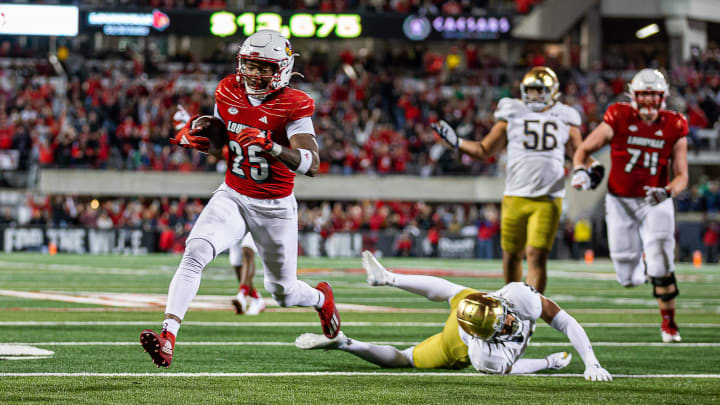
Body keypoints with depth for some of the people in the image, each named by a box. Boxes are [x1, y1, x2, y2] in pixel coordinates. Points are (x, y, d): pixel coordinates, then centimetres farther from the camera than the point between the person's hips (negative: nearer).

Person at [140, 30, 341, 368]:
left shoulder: (293, 106, -16)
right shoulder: (229, 92, -2)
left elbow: (311, 164, -27)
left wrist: (271, 147, -43)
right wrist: (197, 140, -8)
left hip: (275, 207, -3)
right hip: (232, 197, 3)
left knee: (283, 294, 11)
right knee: (195, 251, -26)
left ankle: (321, 297, 48)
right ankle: (168, 336, -34)